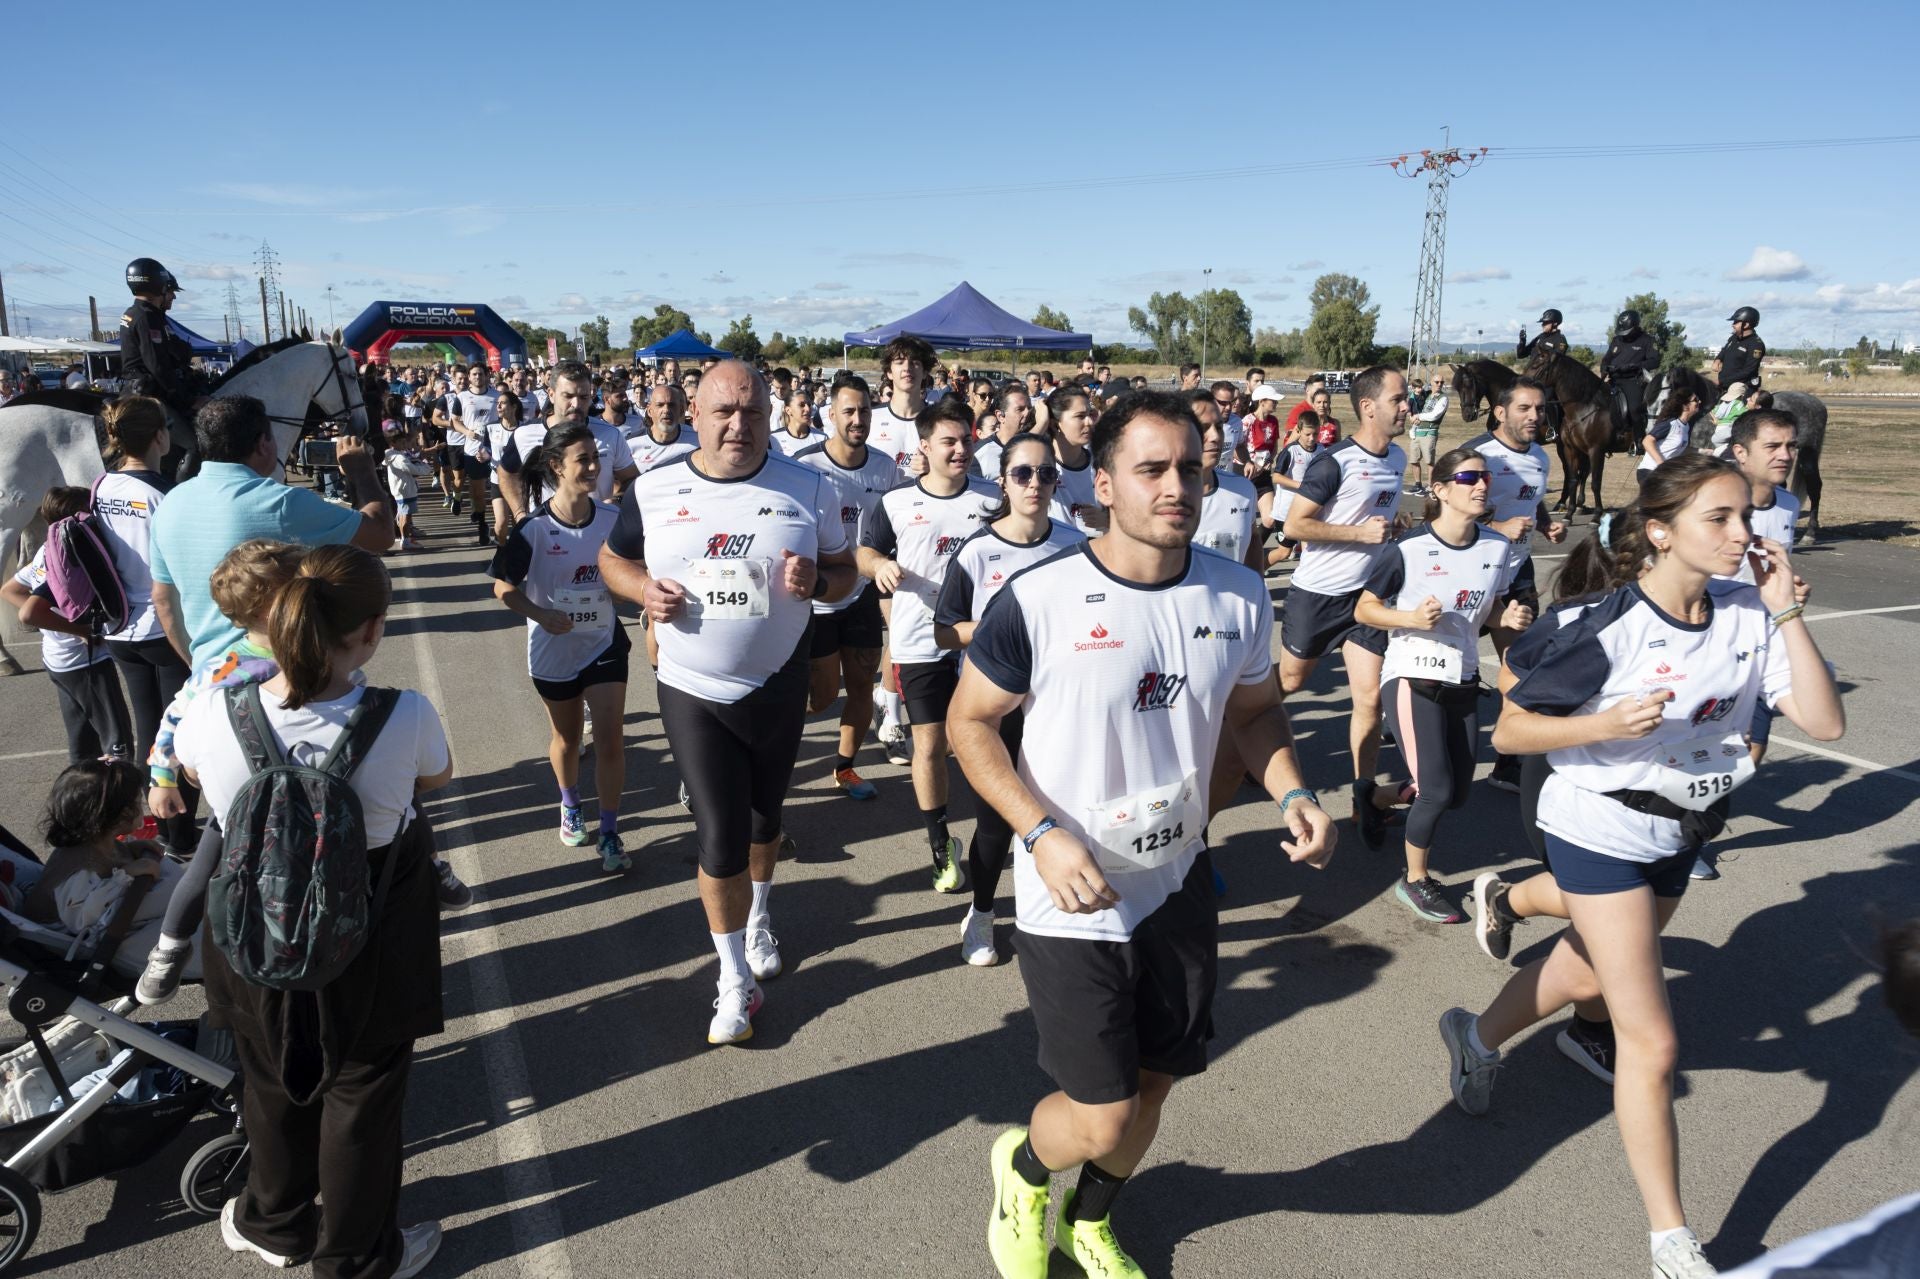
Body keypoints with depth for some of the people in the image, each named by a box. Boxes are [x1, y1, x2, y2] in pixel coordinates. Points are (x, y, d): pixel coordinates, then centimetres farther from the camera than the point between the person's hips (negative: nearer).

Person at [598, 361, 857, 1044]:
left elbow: (846, 571, 2)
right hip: (693, 691, -1)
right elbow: (613, 559, 7)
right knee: (720, 837, -3)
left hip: (778, 687, 1)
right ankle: (736, 981, 16)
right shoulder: (654, 488, -5)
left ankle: (758, 916, 51)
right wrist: (644, 590, -14)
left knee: (764, 817, 20)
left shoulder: (809, 488, -5)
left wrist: (816, 581, -21)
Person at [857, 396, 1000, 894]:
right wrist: (880, 565, -13)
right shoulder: (897, 502, -2)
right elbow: (864, 552, 9)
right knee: (929, 745, 4)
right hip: (920, 643, 0)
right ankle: (941, 843, 22)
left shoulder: (993, 498, 0)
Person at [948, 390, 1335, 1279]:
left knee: (1152, 1081, 18)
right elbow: (970, 723, -10)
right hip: (1072, 902, -4)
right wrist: (1045, 834, -22)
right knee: (1102, 1119, 0)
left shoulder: (1239, 596, -5)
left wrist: (1292, 793, -9)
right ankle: (1022, 1168, 38)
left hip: (1179, 883, 5)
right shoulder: (1039, 600, -19)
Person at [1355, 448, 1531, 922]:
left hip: (1463, 682, 6)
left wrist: (1511, 618, -8)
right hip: (1412, 680, -6)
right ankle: (1414, 881, 14)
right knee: (1438, 792, -10)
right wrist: (1412, 619, -25)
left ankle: (1376, 796, 40)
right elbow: (1364, 609, -9)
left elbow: (1493, 609, 15)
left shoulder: (1497, 546, 0)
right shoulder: (1410, 548, -16)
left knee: (1458, 794, 12)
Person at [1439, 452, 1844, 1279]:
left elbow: (1824, 723, -14)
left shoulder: (1748, 616, -7)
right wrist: (1607, 725, -32)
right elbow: (1509, 732, -16)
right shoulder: (1607, 625, -23)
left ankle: (1478, 1035, 54)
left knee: (1591, 970, 26)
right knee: (1652, 1042, -3)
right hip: (1599, 831, -6)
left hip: (1675, 833, 7)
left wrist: (1786, 610, -18)